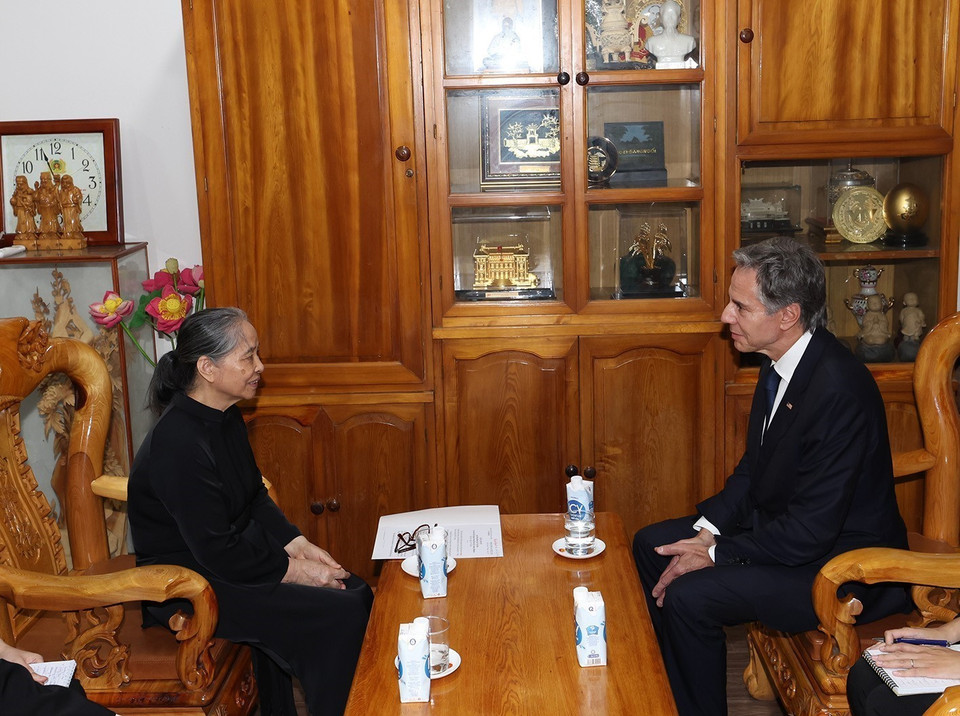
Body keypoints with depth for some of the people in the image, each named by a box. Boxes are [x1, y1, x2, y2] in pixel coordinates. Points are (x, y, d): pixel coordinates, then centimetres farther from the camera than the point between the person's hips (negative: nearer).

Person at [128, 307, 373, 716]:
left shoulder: (225, 419, 4)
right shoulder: (178, 444, -26)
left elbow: (255, 497, 13)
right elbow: (217, 552, -25)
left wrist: (297, 544, -1)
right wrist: (294, 570, -17)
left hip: (237, 554, 10)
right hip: (190, 588, -10)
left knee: (356, 594, 1)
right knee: (339, 617, -18)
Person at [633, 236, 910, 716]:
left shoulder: (839, 389, -30)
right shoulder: (781, 363, 0)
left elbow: (811, 530, -27)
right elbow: (754, 467, 11)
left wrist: (715, 555, -18)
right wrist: (707, 531, -3)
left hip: (838, 564, -10)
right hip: (779, 525, 10)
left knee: (689, 597, -23)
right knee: (650, 545, 9)